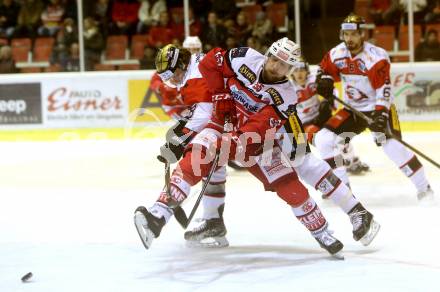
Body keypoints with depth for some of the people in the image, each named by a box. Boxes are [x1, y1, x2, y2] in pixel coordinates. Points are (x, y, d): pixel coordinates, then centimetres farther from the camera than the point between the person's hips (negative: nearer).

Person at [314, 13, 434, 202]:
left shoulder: (376, 56, -22)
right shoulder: (336, 54, -5)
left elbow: (383, 87, -26)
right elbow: (324, 69, 12)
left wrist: (381, 113, -35)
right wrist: (324, 81, -11)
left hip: (378, 107, -6)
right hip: (352, 109, 6)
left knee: (392, 146, -23)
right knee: (323, 139, -6)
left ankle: (423, 187, -8)